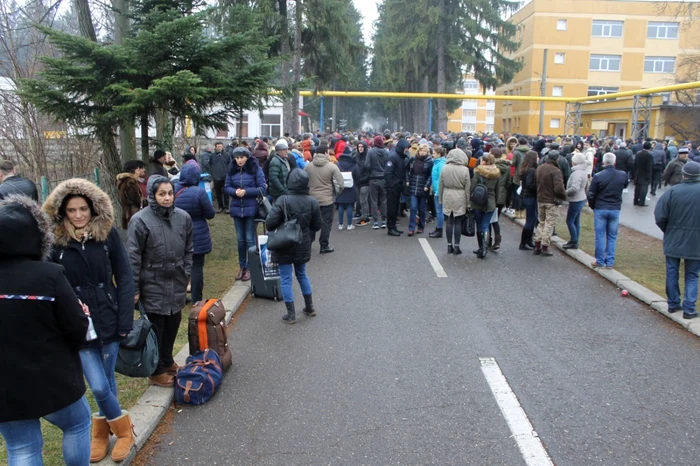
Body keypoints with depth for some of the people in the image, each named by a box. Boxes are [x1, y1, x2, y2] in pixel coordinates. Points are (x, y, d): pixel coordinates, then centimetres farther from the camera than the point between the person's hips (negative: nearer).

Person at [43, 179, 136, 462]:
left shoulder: (108, 233, -5)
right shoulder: (55, 241, -5)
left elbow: (124, 278, -3)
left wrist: (125, 320, -8)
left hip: (108, 320, 0)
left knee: (107, 380, 12)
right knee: (98, 385, -2)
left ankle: (101, 430, 36)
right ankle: (123, 428, 24)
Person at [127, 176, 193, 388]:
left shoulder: (183, 217, 1)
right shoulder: (140, 221, -13)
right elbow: (133, 258, -11)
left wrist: (187, 276, 9)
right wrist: (134, 289, -10)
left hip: (177, 284, 5)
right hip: (153, 286, -5)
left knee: (173, 324, 18)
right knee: (155, 329, 6)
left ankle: (167, 362, 39)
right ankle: (156, 372, 22)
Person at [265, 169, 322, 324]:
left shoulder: (283, 200, -19)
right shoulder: (312, 202, -6)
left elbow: (270, 223, -21)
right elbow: (318, 225, 2)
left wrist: (276, 230, 1)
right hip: (303, 245, 4)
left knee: (286, 278, 5)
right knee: (302, 274, 23)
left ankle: (291, 314, 9)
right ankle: (309, 307, 30)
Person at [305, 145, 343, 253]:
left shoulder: (308, 166, -2)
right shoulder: (332, 166, -12)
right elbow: (341, 184, -15)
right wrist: (337, 192, 3)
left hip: (312, 199, 4)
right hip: (327, 199, -3)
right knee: (326, 223, 7)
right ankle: (324, 246, 13)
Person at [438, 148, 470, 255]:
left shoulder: (445, 168, -5)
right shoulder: (465, 170, -9)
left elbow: (440, 185, 2)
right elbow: (467, 188, -4)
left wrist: (440, 198, 12)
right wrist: (467, 202, 4)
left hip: (447, 198, 2)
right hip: (460, 199, -2)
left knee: (449, 222, 9)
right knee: (458, 223, 5)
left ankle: (449, 246, 15)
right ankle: (456, 246, 8)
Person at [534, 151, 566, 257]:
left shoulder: (539, 168, 4)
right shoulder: (555, 171, -19)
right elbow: (559, 188, -23)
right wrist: (564, 196, -7)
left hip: (540, 200, 7)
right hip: (552, 201, -7)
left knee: (541, 223, 18)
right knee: (549, 224, 2)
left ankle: (537, 246, 18)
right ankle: (545, 247, 4)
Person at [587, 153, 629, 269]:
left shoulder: (598, 176, -12)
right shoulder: (622, 175, -2)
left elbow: (591, 194, -8)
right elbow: (626, 184, 21)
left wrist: (592, 206, 9)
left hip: (600, 209, -2)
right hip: (615, 209, 2)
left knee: (600, 236, 5)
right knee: (612, 236, 10)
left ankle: (600, 261, 9)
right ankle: (610, 261, 11)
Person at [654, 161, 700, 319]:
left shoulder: (672, 191, -10)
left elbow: (659, 217, -11)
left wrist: (668, 231, 7)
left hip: (673, 241, 0)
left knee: (672, 273, 14)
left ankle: (673, 304, 23)